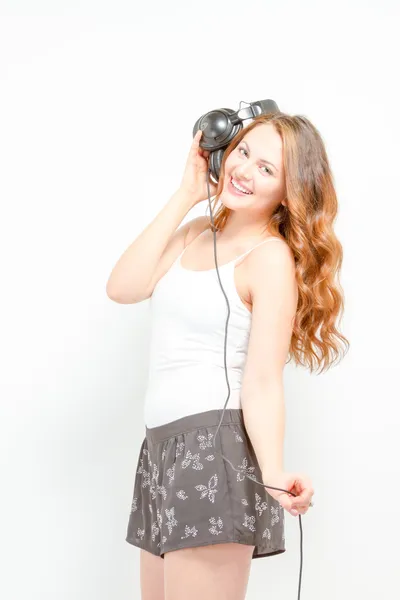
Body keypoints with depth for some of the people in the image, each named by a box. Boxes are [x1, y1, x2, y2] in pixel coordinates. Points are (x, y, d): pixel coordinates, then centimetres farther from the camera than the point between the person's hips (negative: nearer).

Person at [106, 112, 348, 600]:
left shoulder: (271, 257, -8)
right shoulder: (195, 233, 12)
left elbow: (262, 382, -15)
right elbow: (123, 287, -2)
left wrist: (273, 472, -31)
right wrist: (185, 195, 1)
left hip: (216, 447, -7)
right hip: (161, 445, 7)